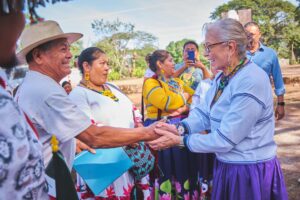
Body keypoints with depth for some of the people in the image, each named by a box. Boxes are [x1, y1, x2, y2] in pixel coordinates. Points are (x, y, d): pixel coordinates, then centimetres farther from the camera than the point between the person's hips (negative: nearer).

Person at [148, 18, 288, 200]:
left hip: (251, 173, -8)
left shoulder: (252, 82, -27)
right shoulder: (222, 76, 5)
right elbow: (203, 113, 2)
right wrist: (179, 129, -16)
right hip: (227, 166, 8)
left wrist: (179, 141, -20)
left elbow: (224, 139, -25)